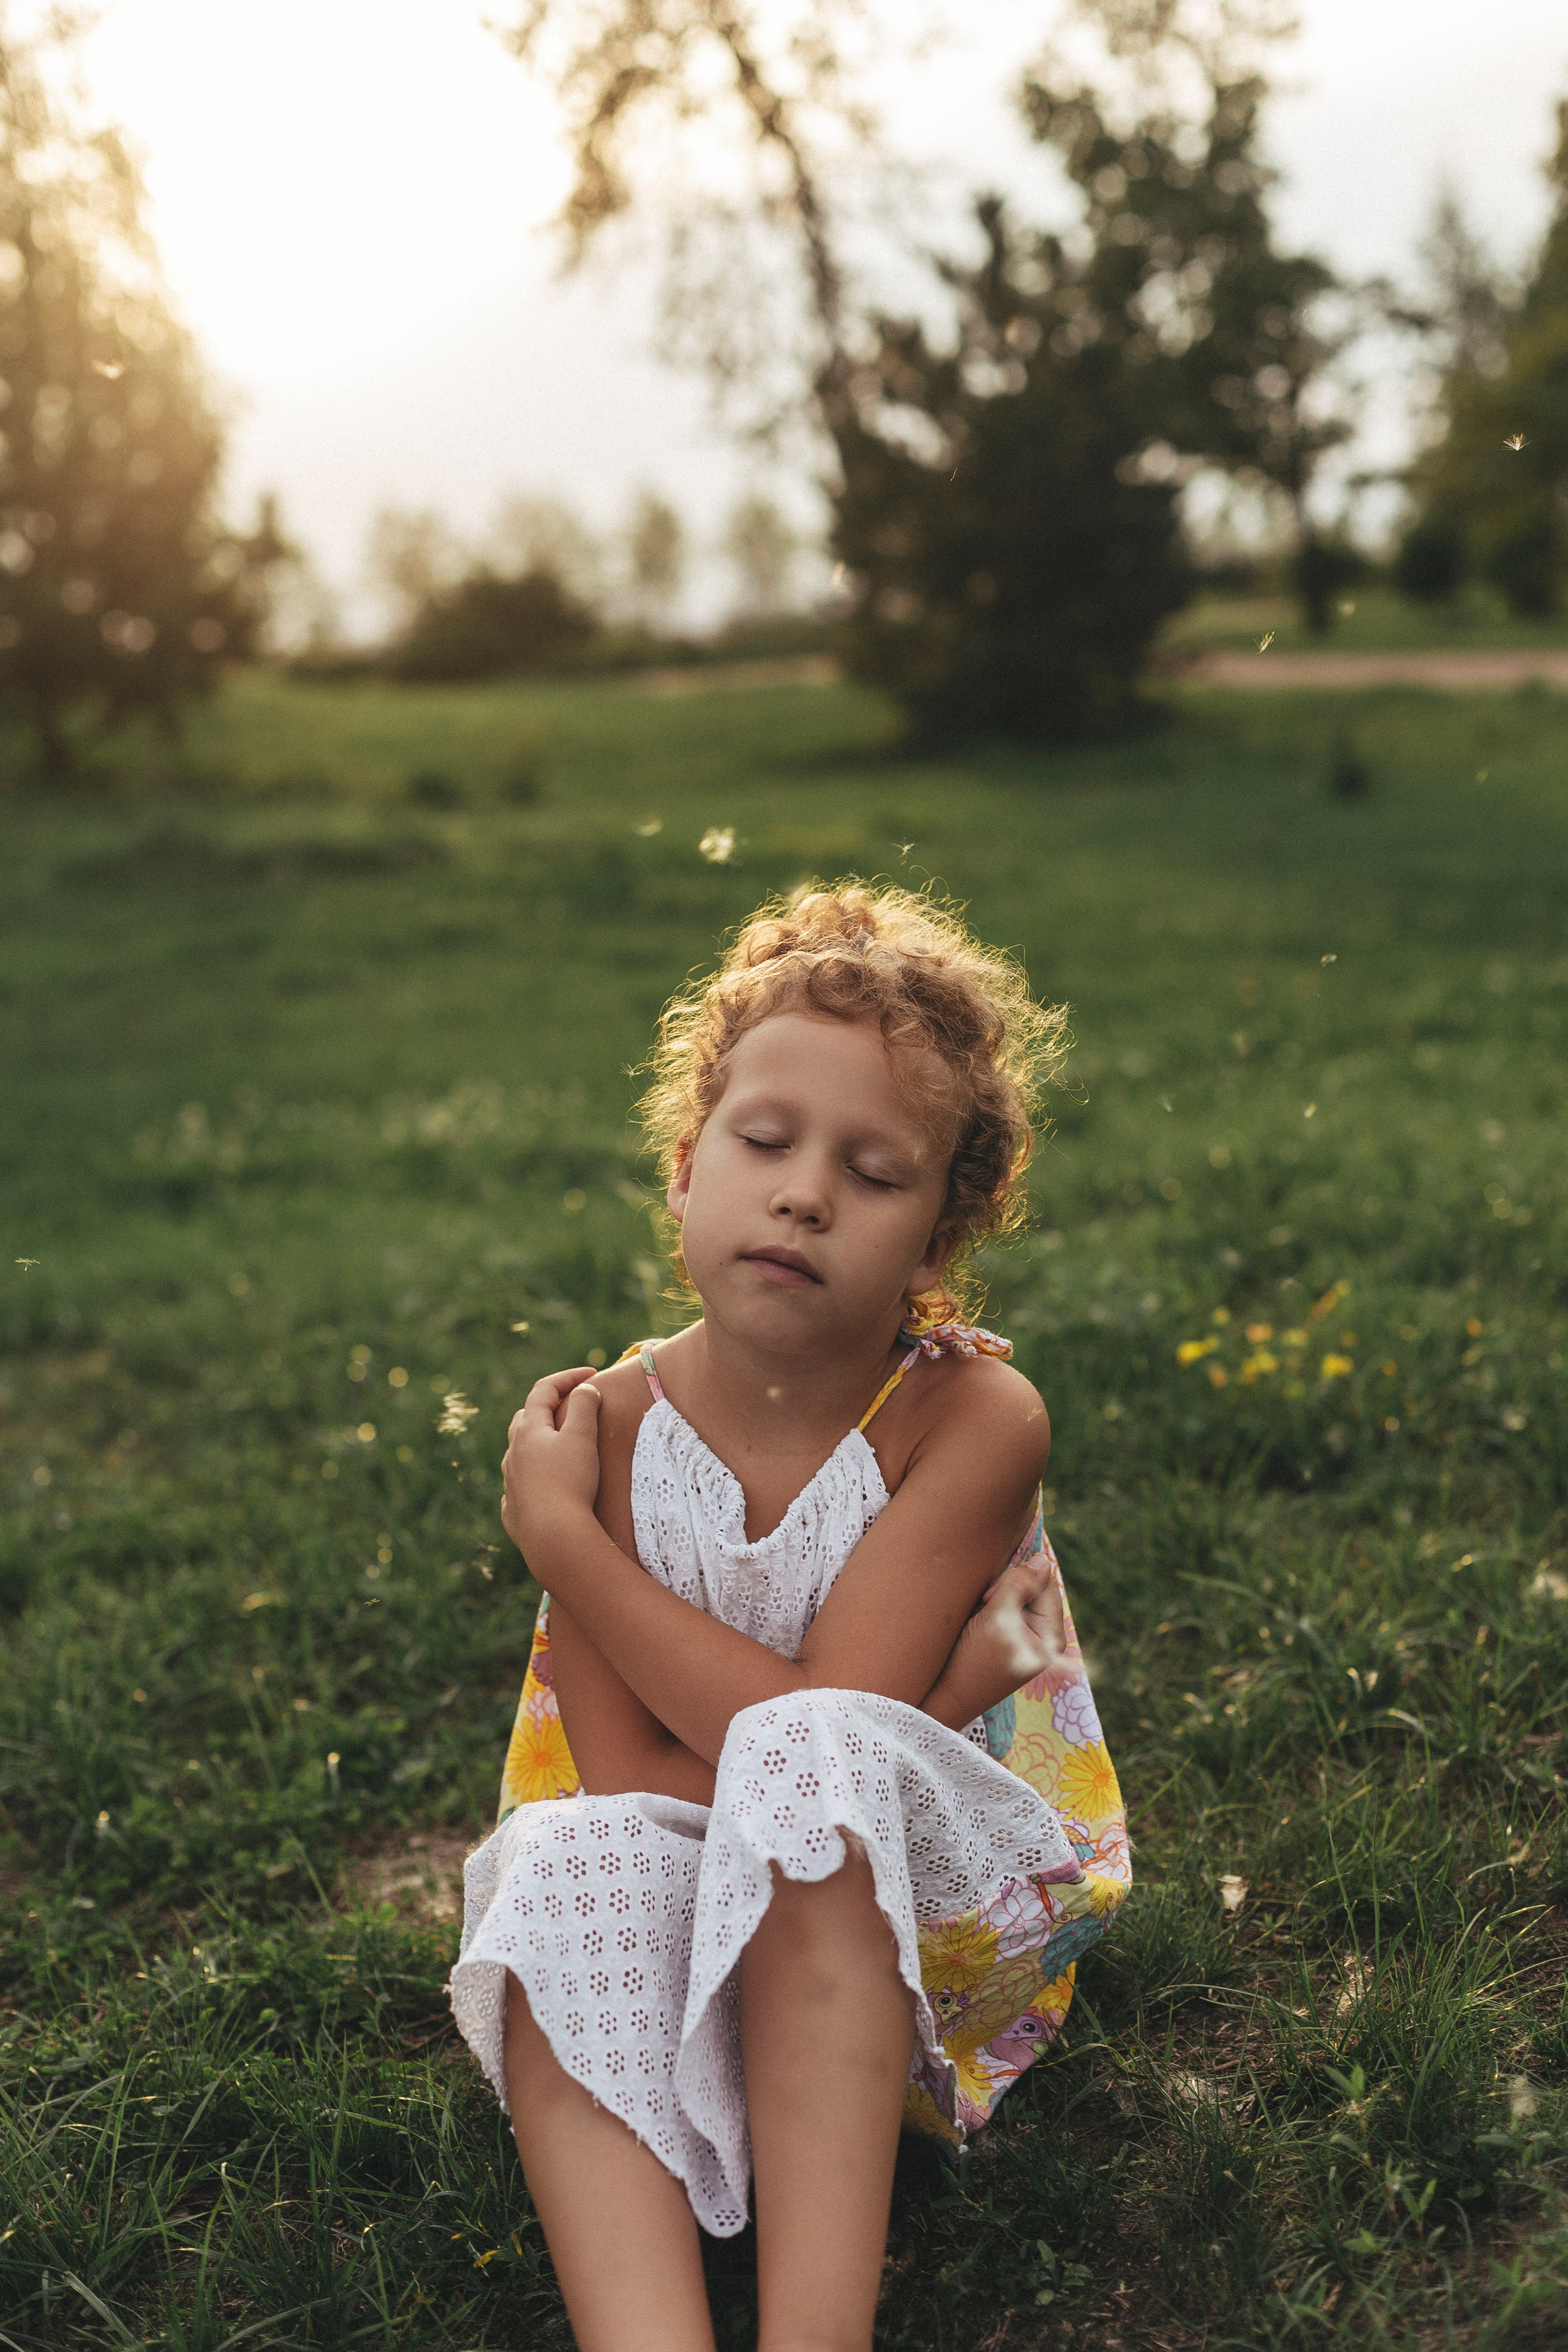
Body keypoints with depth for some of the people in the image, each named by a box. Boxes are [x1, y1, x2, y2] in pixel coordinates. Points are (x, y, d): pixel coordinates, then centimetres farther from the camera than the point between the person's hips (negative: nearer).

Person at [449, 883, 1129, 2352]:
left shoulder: (973, 1417, -17)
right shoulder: (609, 1423, -9)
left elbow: (821, 1754, -25)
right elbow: (627, 1782, -14)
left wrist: (558, 1535, -21)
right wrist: (937, 1692, -22)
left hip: (937, 1911, -2)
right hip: (679, 1917, 3)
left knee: (808, 1769, -33)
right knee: (572, 1862, -30)